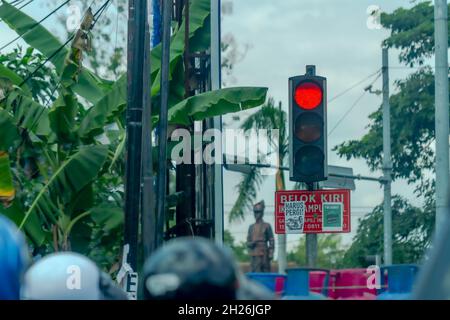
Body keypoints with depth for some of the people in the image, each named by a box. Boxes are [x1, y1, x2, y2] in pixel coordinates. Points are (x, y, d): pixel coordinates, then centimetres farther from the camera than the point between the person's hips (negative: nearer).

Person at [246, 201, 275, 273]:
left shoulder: (267, 226, 2)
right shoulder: (251, 227, 15)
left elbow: (271, 241, 0)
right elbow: (248, 243, 16)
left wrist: (271, 254, -9)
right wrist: (252, 243, -7)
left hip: (264, 255, -4)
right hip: (254, 256, 4)